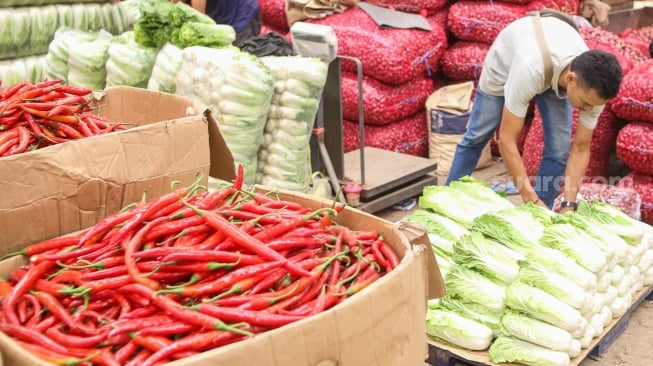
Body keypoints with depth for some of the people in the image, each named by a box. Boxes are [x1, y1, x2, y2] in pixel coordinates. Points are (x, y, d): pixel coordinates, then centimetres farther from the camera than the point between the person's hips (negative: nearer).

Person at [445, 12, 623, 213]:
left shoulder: (593, 85, -34)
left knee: (559, 147, -10)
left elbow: (580, 149, -23)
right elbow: (507, 140, -43)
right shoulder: (530, 70, -49)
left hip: (555, 69, 3)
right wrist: (531, 199, -44)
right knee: (477, 135, 3)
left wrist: (569, 204, -31)